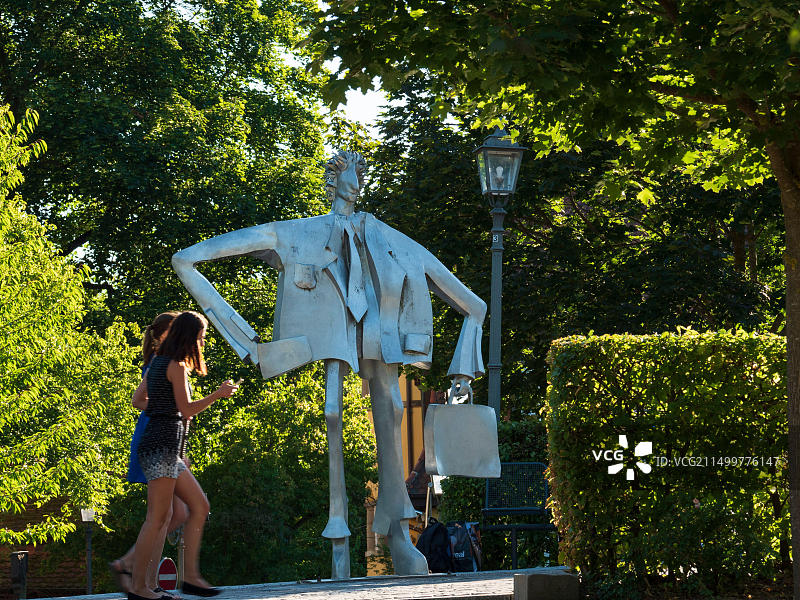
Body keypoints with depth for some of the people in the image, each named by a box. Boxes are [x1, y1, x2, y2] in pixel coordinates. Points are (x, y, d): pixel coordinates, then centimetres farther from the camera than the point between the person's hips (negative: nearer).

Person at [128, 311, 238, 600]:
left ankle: (191, 575, 7)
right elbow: (187, 409, -14)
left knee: (200, 506, 10)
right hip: (163, 445, -10)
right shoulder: (176, 366, -10)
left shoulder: (158, 362, 17)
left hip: (162, 447, 10)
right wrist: (217, 394, -8)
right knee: (158, 518, -8)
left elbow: (138, 397, 22)